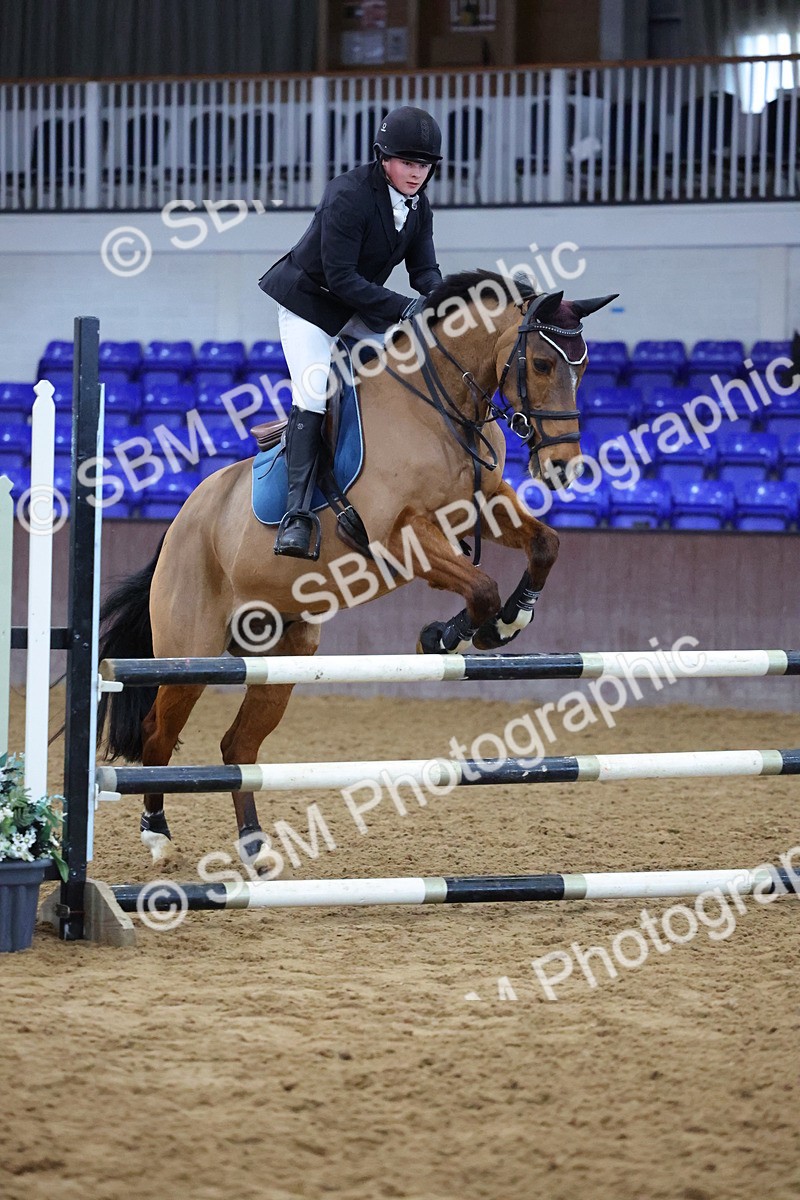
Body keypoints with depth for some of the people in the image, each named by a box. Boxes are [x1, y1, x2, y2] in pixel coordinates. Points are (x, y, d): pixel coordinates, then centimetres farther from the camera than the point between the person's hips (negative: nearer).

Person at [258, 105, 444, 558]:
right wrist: (403, 307, -36)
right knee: (314, 393, -24)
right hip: (310, 301, -8)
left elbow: (424, 267, -3)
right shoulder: (348, 196, -27)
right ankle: (298, 513, -30)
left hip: (362, 309, 8)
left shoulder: (419, 206, -3)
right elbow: (341, 276, -29)